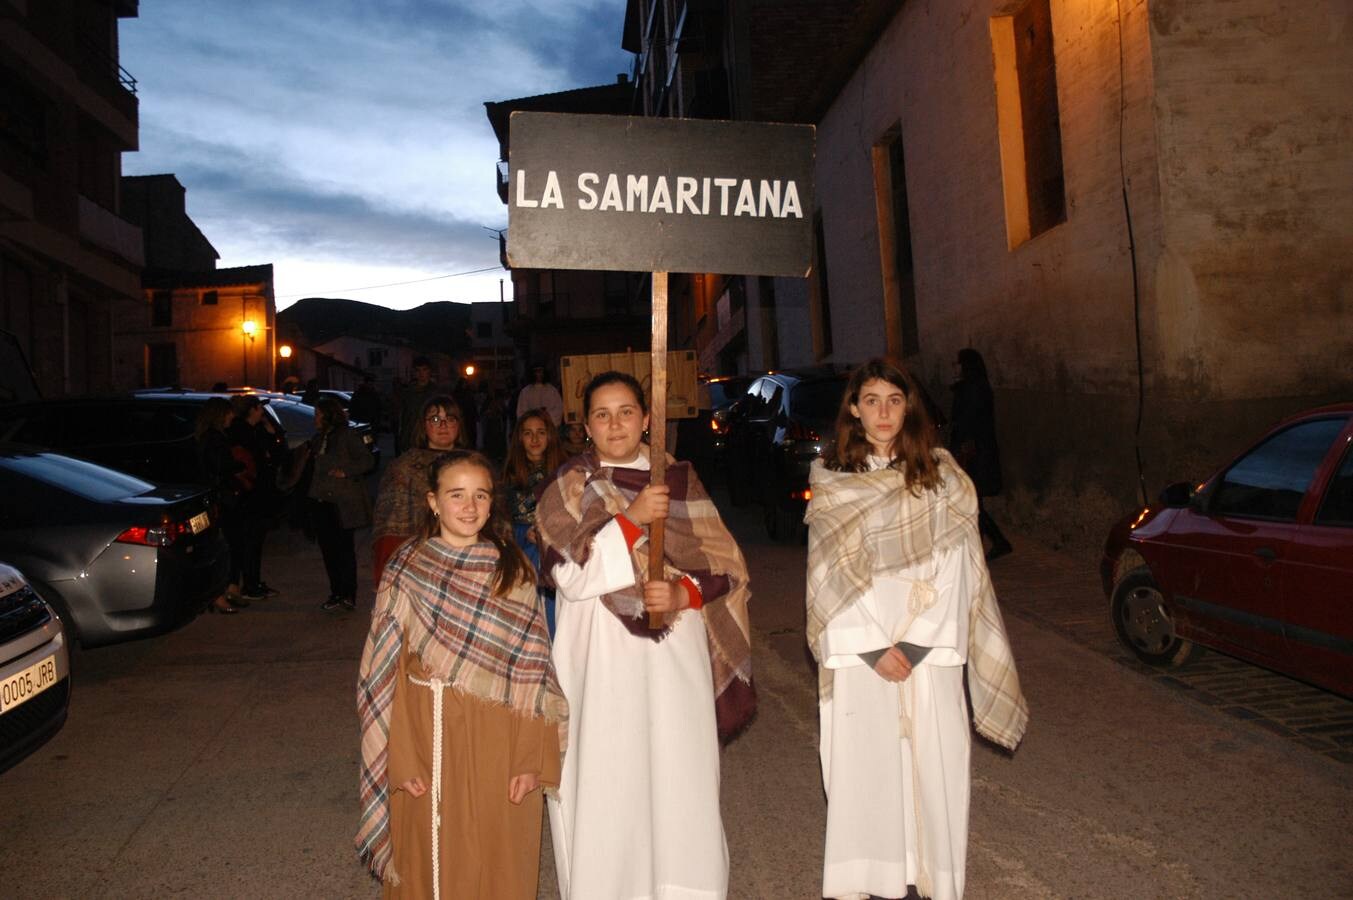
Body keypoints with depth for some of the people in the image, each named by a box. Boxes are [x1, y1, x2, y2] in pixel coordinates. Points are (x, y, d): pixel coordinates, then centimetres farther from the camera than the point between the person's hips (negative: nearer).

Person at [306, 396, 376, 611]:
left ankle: (348, 595, 4)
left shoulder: (348, 436, -5)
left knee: (344, 547, -2)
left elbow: (368, 461, -10)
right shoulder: (318, 438, 17)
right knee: (327, 547, 8)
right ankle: (336, 593, 17)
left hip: (342, 503, -7)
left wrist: (346, 472, -16)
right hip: (321, 501, 7)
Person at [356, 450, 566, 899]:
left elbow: (533, 668, -3)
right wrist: (400, 757, -8)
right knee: (432, 857, 12)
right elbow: (389, 670, -2)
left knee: (497, 859, 11)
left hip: (497, 739, 0)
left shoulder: (513, 570, -1)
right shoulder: (405, 570, -2)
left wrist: (532, 756, -9)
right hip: (428, 733, 0)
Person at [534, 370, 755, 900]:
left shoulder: (679, 480, 10)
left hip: (675, 653, 2)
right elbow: (572, 578, -8)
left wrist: (683, 592, -11)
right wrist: (630, 519, -17)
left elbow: (724, 564, 8)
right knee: (606, 785, -1)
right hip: (601, 656, -1)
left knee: (680, 781, 0)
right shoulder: (569, 487, 5)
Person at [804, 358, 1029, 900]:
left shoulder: (941, 474, 4)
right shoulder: (831, 479, 3)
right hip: (857, 652, 0)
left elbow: (951, 569, -1)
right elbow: (831, 574, -1)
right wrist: (874, 647, -9)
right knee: (861, 767, 3)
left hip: (929, 650, 0)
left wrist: (913, 643, -10)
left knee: (934, 766, 2)